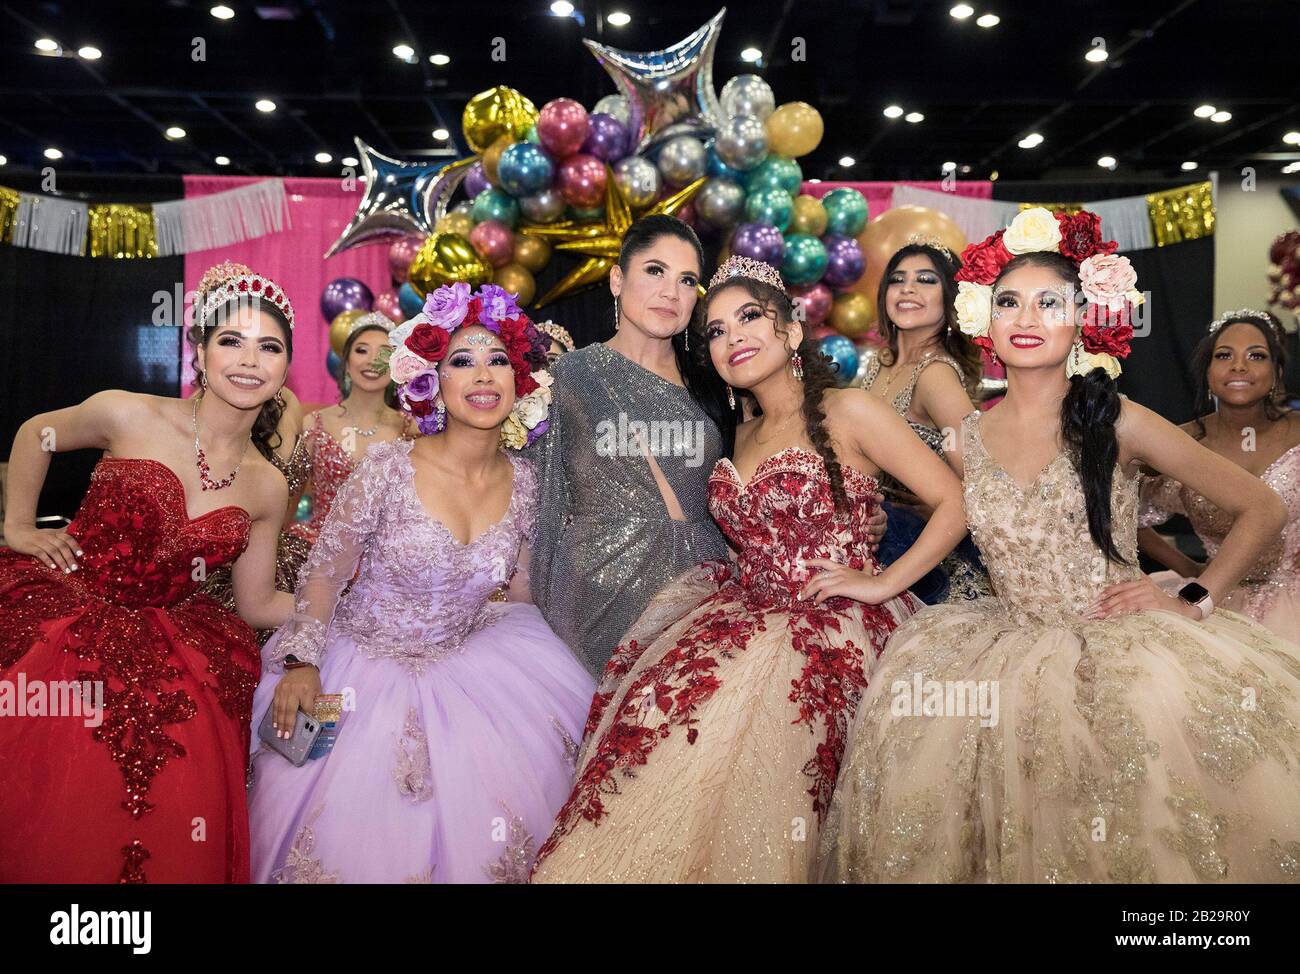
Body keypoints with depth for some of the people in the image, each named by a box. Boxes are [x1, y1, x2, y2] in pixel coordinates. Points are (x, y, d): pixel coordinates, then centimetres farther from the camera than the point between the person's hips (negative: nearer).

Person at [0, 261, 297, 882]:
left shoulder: (268, 490, -1)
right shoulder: (127, 416, -9)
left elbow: (257, 605, 7)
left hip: (168, 660, 2)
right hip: (57, 621, -2)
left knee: (168, 841, -9)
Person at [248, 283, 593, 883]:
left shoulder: (522, 481, -4)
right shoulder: (389, 468, -16)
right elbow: (324, 571, -9)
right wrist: (301, 664, -16)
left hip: (464, 664, 3)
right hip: (365, 662, -3)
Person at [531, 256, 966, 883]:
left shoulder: (848, 413, -3)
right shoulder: (745, 435, 18)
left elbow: (953, 503, -6)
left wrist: (882, 582, -11)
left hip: (829, 621, -6)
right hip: (746, 608, 6)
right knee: (650, 697, -20)